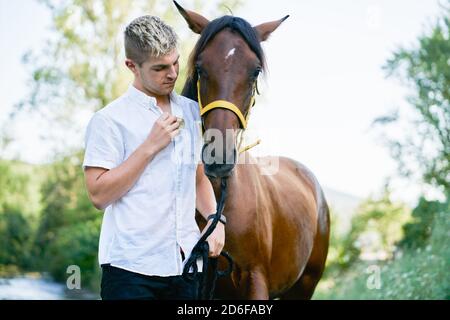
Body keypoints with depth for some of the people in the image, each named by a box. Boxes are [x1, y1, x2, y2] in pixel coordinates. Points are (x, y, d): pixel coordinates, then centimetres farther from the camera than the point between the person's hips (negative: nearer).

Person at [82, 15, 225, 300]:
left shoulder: (192, 112, 12)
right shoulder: (109, 120, -6)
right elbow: (99, 195, -13)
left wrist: (214, 218, 2)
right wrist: (151, 146, -15)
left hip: (186, 263, 5)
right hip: (131, 266, -5)